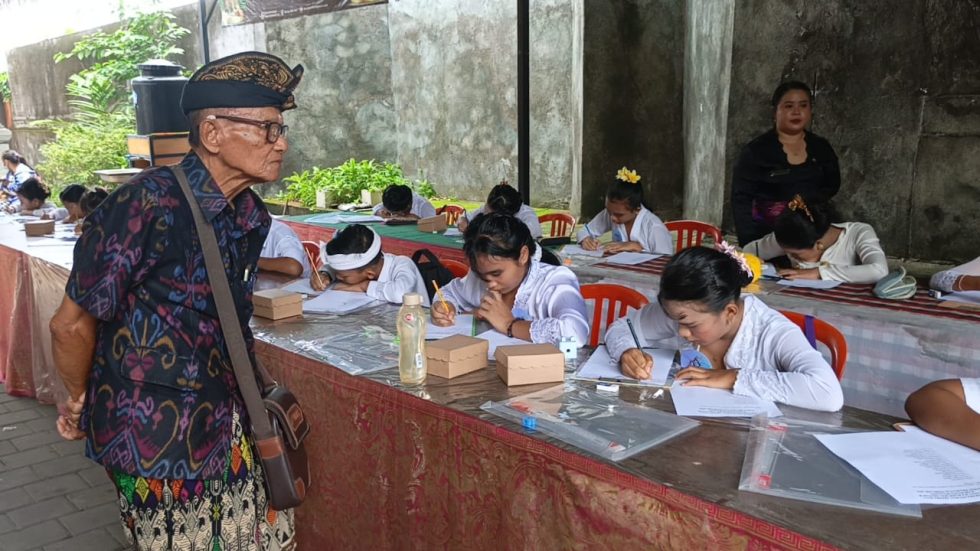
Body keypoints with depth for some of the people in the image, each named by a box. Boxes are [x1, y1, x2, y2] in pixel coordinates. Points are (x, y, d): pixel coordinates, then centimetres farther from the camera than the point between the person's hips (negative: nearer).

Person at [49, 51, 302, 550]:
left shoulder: (251, 216, 2)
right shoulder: (150, 203, -22)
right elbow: (72, 324, -13)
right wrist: (80, 401, 3)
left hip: (226, 421, 7)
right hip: (155, 434, -7)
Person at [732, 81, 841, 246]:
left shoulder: (822, 148, 9)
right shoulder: (755, 151, -5)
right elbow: (742, 199, -8)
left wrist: (804, 200, -9)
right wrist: (750, 244, -16)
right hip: (767, 237, -3)